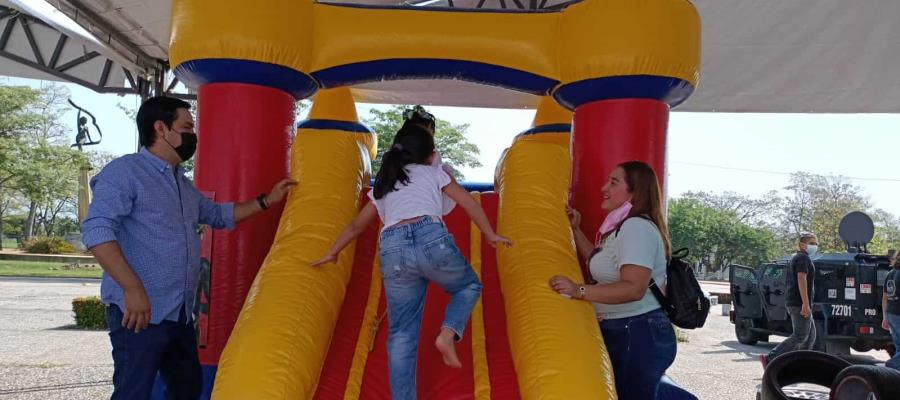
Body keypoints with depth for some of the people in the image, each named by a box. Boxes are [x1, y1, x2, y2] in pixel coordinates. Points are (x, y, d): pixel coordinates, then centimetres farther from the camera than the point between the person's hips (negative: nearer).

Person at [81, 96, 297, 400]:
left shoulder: (183, 184, 19)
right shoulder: (125, 171, -9)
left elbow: (218, 215, 33)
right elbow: (97, 230, -20)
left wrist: (267, 201, 27)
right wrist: (133, 288, -27)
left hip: (180, 313, 9)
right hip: (139, 312, -9)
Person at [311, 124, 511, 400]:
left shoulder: (382, 186, 32)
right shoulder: (432, 172, 24)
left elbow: (356, 226, 40)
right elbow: (468, 203, 19)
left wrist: (332, 253, 52)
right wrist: (490, 235, 29)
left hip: (392, 249, 3)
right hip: (431, 238, -2)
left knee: (401, 334, 11)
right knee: (469, 286, 25)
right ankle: (448, 333, 0)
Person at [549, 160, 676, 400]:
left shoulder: (637, 227, -16)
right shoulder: (624, 227, 16)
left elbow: (634, 288, -26)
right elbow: (599, 262, 25)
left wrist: (579, 291, -30)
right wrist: (575, 230, 22)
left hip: (638, 335, -10)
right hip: (622, 333, 10)